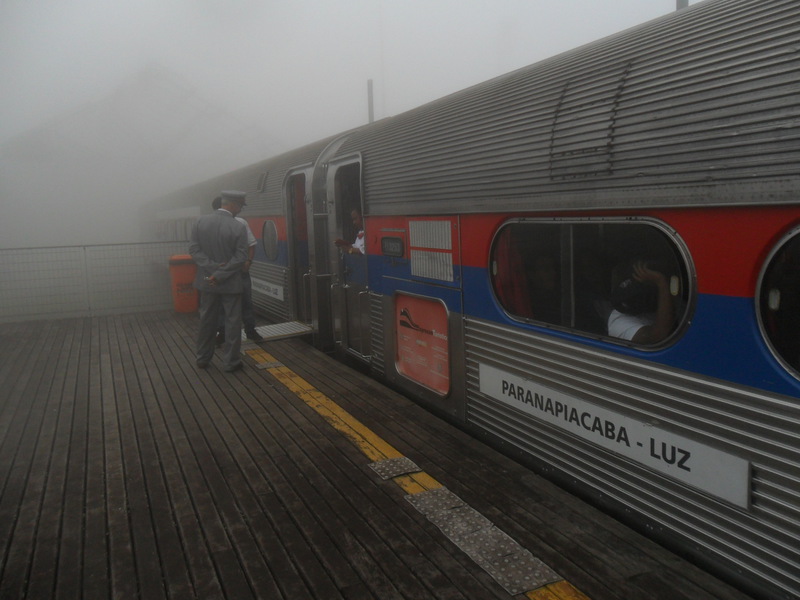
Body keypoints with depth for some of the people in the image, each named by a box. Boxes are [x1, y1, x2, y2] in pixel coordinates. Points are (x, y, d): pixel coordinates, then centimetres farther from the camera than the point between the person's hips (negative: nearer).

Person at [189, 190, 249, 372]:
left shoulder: (201, 221, -3)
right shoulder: (239, 227, -14)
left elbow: (193, 248, -6)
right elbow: (241, 257, -17)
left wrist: (212, 267, -12)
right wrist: (221, 274, -14)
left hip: (207, 281, 4)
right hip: (231, 283, -4)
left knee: (207, 321, 15)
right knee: (232, 322, 6)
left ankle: (203, 359, 25)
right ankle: (231, 362, 10)